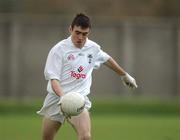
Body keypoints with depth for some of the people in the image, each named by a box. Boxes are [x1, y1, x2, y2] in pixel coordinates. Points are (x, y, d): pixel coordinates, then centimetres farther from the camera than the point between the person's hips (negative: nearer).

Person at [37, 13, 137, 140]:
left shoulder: (93, 48, 6)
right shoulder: (59, 50, -8)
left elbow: (107, 59, 28)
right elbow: (54, 79, -14)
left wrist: (125, 75, 42)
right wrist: (63, 98, -32)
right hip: (57, 98, -2)